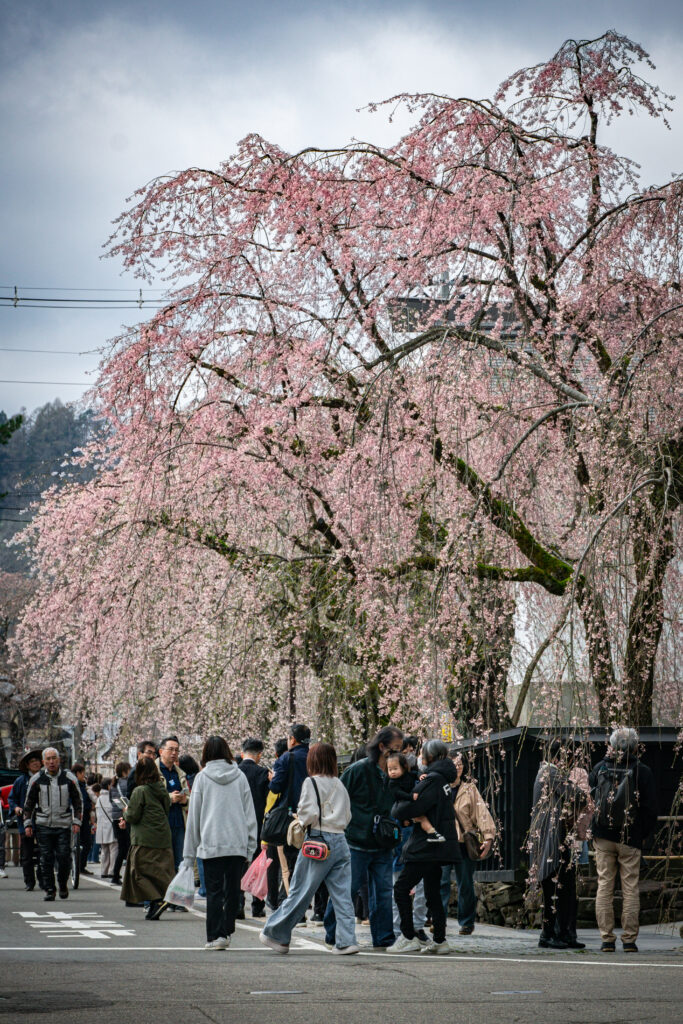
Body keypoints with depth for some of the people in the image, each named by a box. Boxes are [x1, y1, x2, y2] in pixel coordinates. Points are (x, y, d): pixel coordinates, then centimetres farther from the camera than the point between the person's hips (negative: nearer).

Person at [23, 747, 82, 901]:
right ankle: (49, 890, 8)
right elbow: (29, 803, 11)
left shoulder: (69, 779, 3)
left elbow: (78, 802, 10)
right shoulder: (36, 780, 3)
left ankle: (63, 885, 17)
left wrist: (77, 822, 1)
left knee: (64, 858, -5)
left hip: (63, 825, -1)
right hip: (43, 825, 1)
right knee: (46, 859, 0)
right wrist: (27, 824, 4)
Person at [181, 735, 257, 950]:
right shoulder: (240, 777, 6)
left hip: (211, 844, -2)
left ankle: (215, 936, -6)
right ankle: (226, 932, 9)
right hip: (238, 843, 2)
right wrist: (251, 847, 12)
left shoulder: (202, 778, 1)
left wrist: (189, 853, 8)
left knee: (214, 891, -1)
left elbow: (194, 816, 3)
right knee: (232, 890, 9)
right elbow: (250, 814, 7)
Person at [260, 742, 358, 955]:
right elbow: (347, 816, 16)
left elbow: (310, 813, -14)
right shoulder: (339, 785, 14)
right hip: (341, 842, 6)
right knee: (342, 895, 4)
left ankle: (276, 935, 12)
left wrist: (300, 824, 3)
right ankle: (346, 941, -2)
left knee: (299, 891, 2)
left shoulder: (312, 782, -6)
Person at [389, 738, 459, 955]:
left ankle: (409, 938, -6)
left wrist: (396, 807, 0)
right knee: (433, 893, 13)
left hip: (427, 847, -10)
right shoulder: (441, 779, 15)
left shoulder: (432, 780, -15)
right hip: (438, 847, 10)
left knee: (401, 888, -6)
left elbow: (410, 809, -20)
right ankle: (440, 941, 12)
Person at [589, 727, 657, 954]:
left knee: (604, 886, 6)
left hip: (603, 838, 2)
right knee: (630, 888, 4)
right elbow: (650, 808, -3)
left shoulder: (599, 768, 0)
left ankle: (606, 939, 4)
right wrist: (644, 834, 10)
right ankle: (629, 939, 3)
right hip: (631, 840, -2)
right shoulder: (642, 772, -6)